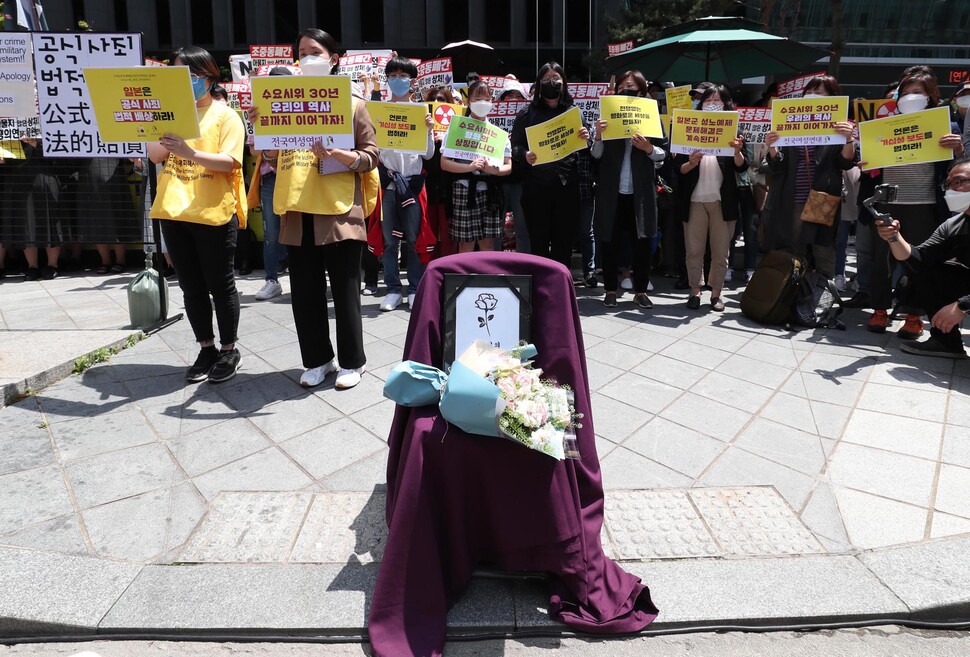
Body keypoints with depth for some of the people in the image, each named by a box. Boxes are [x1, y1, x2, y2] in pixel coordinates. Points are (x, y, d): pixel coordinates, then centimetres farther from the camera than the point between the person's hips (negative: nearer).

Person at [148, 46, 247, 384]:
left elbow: (229, 162, -14)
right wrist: (165, 138, -11)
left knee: (220, 285, 3)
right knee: (191, 286, 11)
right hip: (174, 212, 6)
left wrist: (190, 153, -27)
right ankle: (206, 349, 23)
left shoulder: (225, 115, -2)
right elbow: (155, 156, 9)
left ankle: (229, 350, 17)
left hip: (213, 213, -5)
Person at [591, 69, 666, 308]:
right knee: (609, 241, 3)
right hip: (612, 190, 0)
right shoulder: (608, 116, 6)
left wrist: (648, 148, -18)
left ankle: (640, 291, 14)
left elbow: (663, 154, 2)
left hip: (641, 190, 0)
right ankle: (610, 290, 13)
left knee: (642, 241, 3)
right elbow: (597, 154, -1)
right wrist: (598, 135, -19)